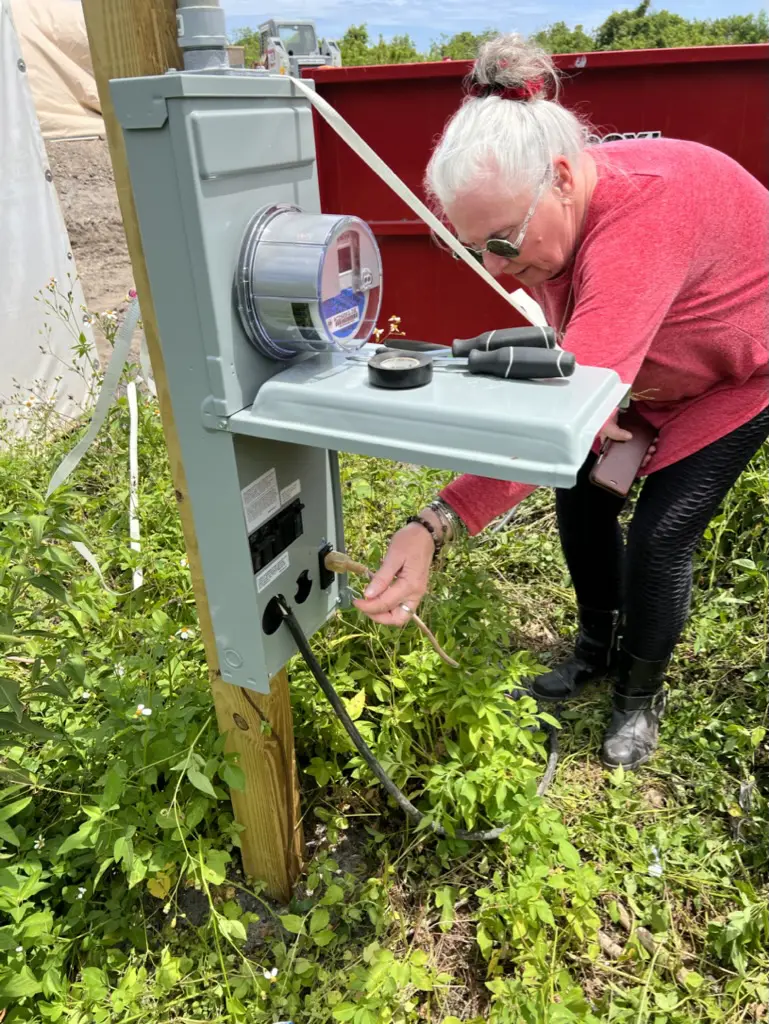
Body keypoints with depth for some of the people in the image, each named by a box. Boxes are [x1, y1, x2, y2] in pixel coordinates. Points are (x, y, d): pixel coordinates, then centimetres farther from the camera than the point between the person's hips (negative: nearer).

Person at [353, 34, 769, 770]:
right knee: (582, 491, 2)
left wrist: (435, 526, -63)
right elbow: (576, 348, -4)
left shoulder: (640, 216, -43)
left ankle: (639, 698, 15)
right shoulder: (543, 216, -16)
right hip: (649, 368, 7)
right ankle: (597, 648, 27)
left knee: (660, 535, -13)